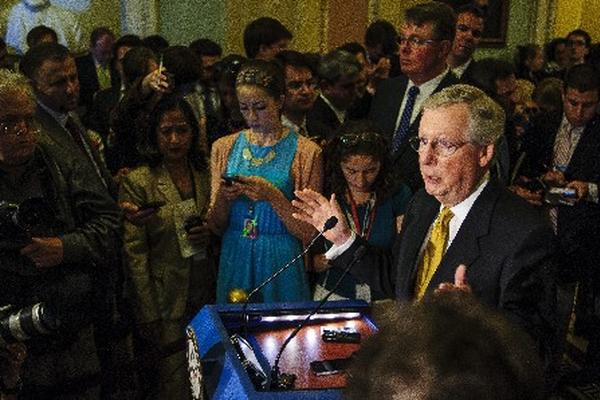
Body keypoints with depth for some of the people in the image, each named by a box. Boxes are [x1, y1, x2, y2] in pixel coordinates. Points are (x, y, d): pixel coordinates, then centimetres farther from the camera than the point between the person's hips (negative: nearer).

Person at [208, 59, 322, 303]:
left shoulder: (305, 152, -5)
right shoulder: (224, 148, 5)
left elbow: (308, 233, -7)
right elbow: (216, 226, 8)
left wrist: (273, 195, -20)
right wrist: (223, 199, -12)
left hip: (281, 263, -3)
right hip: (234, 261, 3)